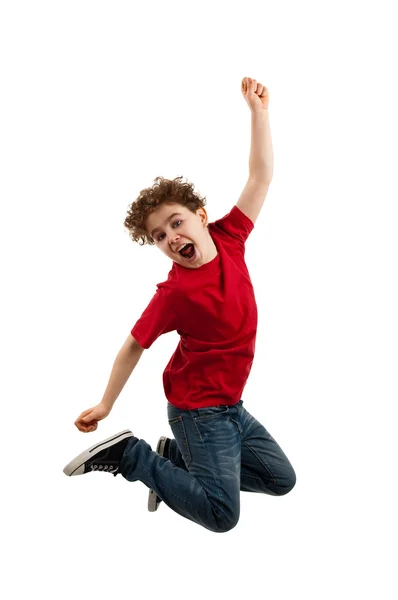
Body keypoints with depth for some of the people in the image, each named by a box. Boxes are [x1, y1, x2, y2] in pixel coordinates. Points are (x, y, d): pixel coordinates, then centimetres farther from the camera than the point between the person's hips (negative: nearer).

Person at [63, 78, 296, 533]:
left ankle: (175, 454, 18)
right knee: (222, 515, -9)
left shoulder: (229, 238, -6)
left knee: (281, 479, 18)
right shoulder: (175, 292, -22)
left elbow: (260, 179, -2)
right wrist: (105, 405, -11)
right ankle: (128, 454, 0)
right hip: (199, 409, -7)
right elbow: (135, 344, -14)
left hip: (229, 405, 7)